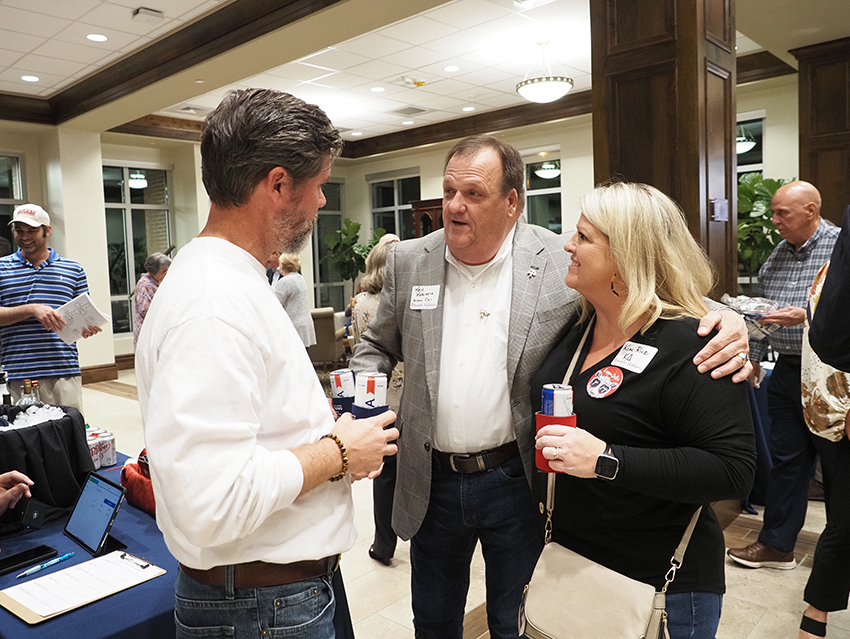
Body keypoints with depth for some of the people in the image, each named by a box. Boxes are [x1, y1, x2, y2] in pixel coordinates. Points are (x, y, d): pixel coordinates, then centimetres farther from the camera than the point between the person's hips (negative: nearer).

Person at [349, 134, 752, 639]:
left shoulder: (563, 261, -10)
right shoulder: (408, 262, 0)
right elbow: (378, 346, 11)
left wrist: (724, 319, -22)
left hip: (516, 481, -2)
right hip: (432, 482, 3)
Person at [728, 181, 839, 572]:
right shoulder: (777, 255, 10)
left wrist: (807, 316, -25)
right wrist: (753, 357, 12)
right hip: (786, 371, 6)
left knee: (836, 463, 8)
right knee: (785, 459, 10)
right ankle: (777, 544, 20)